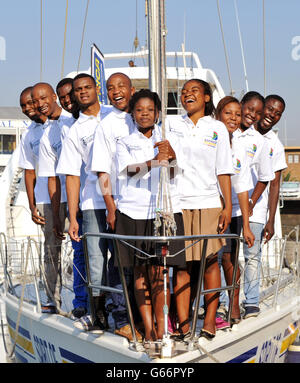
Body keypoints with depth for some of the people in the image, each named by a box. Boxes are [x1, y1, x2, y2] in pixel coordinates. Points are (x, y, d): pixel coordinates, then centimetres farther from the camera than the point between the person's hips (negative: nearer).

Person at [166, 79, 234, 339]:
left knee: (209, 260, -1)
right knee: (185, 262, 3)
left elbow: (223, 170, 5)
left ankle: (210, 319, 5)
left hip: (208, 203, 0)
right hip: (177, 203, 1)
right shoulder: (171, 124, 10)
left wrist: (228, 206, 0)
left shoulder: (217, 128, 8)